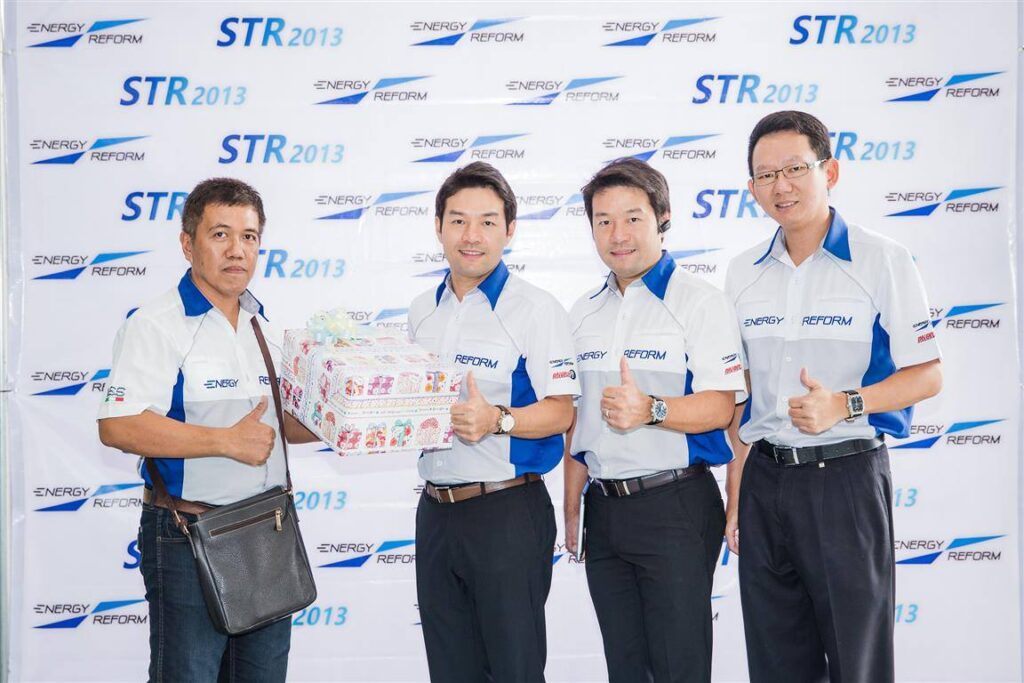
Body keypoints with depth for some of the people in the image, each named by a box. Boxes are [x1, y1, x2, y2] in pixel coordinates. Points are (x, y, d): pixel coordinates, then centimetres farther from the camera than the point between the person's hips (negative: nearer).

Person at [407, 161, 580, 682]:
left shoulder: (535, 308, -9)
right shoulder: (422, 310, 11)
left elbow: (560, 410, -13)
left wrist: (496, 420, -28)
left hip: (507, 511, -6)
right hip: (436, 510, 6)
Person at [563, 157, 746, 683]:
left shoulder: (699, 301, -6)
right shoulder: (583, 314, 13)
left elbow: (720, 406, -14)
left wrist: (651, 410, -31)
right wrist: (571, 507, 12)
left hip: (674, 505, -6)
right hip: (604, 509, 6)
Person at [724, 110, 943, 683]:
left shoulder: (882, 260, -5)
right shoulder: (743, 274, 9)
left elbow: (927, 376, -5)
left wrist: (845, 404, -21)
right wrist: (736, 496, 9)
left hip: (846, 476, -4)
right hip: (765, 479, 4)